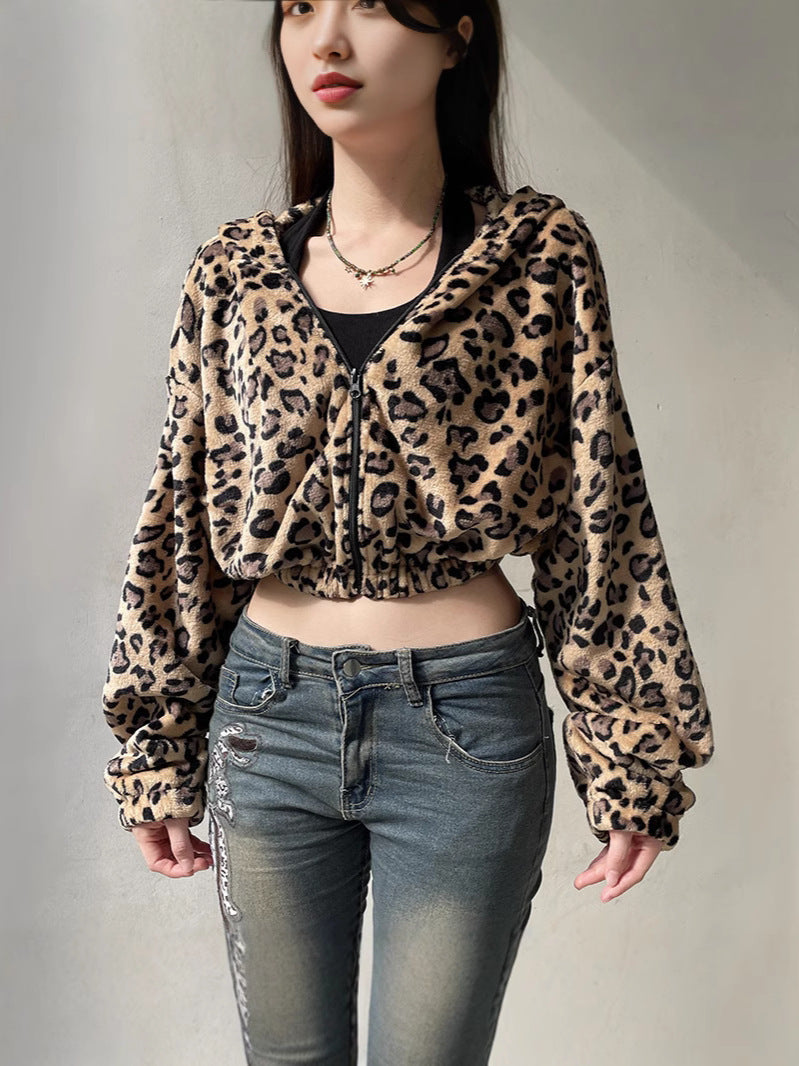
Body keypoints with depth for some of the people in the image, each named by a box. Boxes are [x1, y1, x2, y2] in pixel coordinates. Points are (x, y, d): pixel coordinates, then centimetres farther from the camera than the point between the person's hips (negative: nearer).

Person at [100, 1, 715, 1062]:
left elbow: (601, 516, -2)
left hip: (468, 726, -2)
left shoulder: (542, 253, -4)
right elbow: (182, 519, 7)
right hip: (267, 714, 3)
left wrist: (633, 762, -3)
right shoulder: (236, 269, 3)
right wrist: (157, 752, 8)